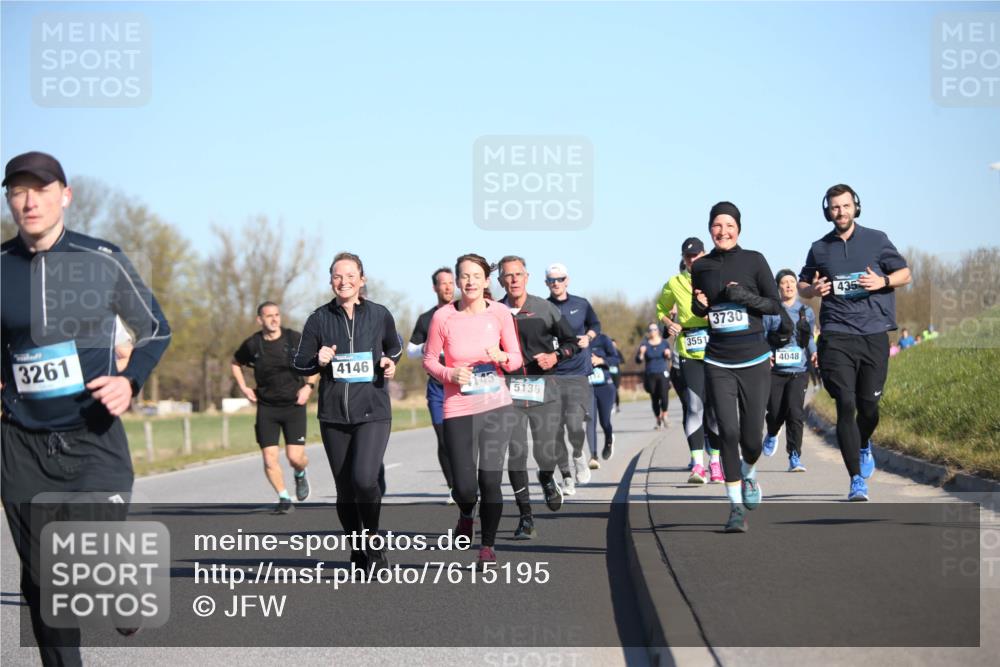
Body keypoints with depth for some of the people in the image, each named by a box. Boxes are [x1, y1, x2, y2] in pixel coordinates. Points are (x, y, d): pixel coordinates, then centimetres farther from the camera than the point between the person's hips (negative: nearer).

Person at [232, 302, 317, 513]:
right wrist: (244, 388, 5)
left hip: (294, 405, -1)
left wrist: (309, 386, -3)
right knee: (269, 458, -7)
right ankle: (284, 498, 11)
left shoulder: (295, 339, -6)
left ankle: (300, 475, 28)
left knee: (295, 457, -8)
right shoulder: (252, 345, -4)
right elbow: (235, 363, 16)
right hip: (266, 407, 1)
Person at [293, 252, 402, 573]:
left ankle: (374, 544, 2)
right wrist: (318, 361, -14)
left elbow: (394, 348, 22)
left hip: (373, 413, -2)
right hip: (333, 415, 2)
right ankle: (357, 551, 25)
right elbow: (300, 365, 7)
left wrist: (389, 363, 1)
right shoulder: (319, 319, 3)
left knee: (364, 479, -20)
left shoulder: (380, 315, 3)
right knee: (344, 490, 6)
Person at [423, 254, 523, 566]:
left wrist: (502, 357, -17)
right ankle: (466, 514, 33)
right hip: (459, 410, -1)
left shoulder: (500, 312, -2)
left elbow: (516, 358, 5)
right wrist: (449, 374, -15)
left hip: (497, 405, 1)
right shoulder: (443, 317, -6)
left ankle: (488, 546, 16)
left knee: (490, 481, -2)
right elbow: (429, 359, 4)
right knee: (465, 487, -5)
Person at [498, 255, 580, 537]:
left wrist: (555, 356, -6)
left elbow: (571, 342, 12)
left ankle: (547, 479, 33)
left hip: (543, 388, 0)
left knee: (546, 454, -5)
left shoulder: (545, 309, 4)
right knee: (515, 453, -7)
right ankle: (525, 516, 4)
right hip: (509, 390, 0)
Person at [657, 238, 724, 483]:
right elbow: (661, 308, 22)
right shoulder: (674, 284, 9)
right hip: (688, 352, 0)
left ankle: (715, 463, 14)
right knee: (694, 406, -11)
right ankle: (697, 464, -12)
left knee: (715, 407, 3)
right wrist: (669, 324, 3)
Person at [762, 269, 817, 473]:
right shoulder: (770, 311, 3)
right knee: (775, 412, 1)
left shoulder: (806, 312, 11)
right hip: (775, 370, -1)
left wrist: (813, 353, 2)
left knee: (795, 412, -13)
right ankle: (771, 435, 39)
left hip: (799, 371, 1)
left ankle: (795, 456, -7)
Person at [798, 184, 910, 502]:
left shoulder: (876, 240, 6)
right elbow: (802, 284, 22)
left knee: (868, 405, 6)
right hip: (836, 337, 0)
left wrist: (882, 281, -10)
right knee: (845, 405, -10)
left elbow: (905, 273, 11)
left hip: (874, 335, 0)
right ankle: (857, 480, -8)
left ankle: (864, 446, 42)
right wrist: (813, 290, -2)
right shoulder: (820, 249, 10)